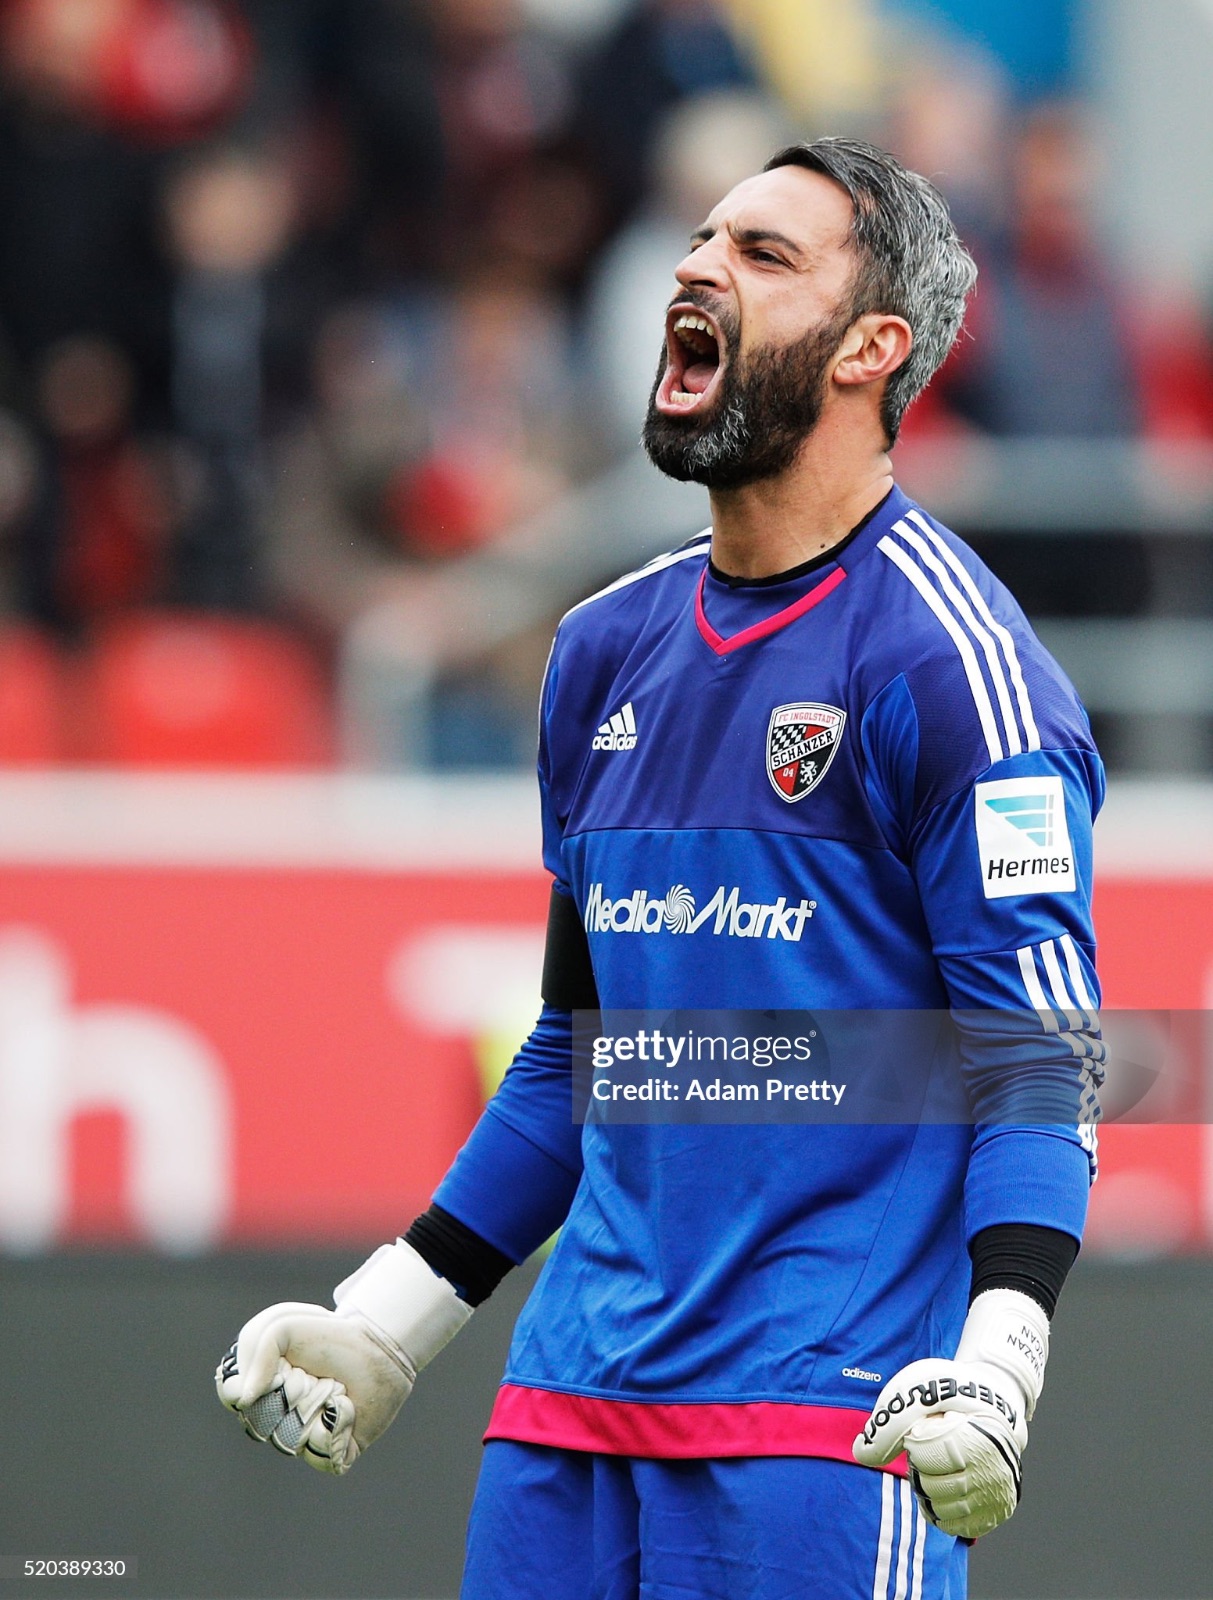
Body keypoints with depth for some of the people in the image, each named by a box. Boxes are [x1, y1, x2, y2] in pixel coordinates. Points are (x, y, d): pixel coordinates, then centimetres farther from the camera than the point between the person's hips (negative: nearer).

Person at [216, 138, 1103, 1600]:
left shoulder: (942, 654, -6)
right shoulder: (608, 651, 15)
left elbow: (1042, 1053, -11)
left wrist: (993, 1360, -25)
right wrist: (386, 1321, 20)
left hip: (831, 1419, -6)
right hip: (572, 1401, 6)